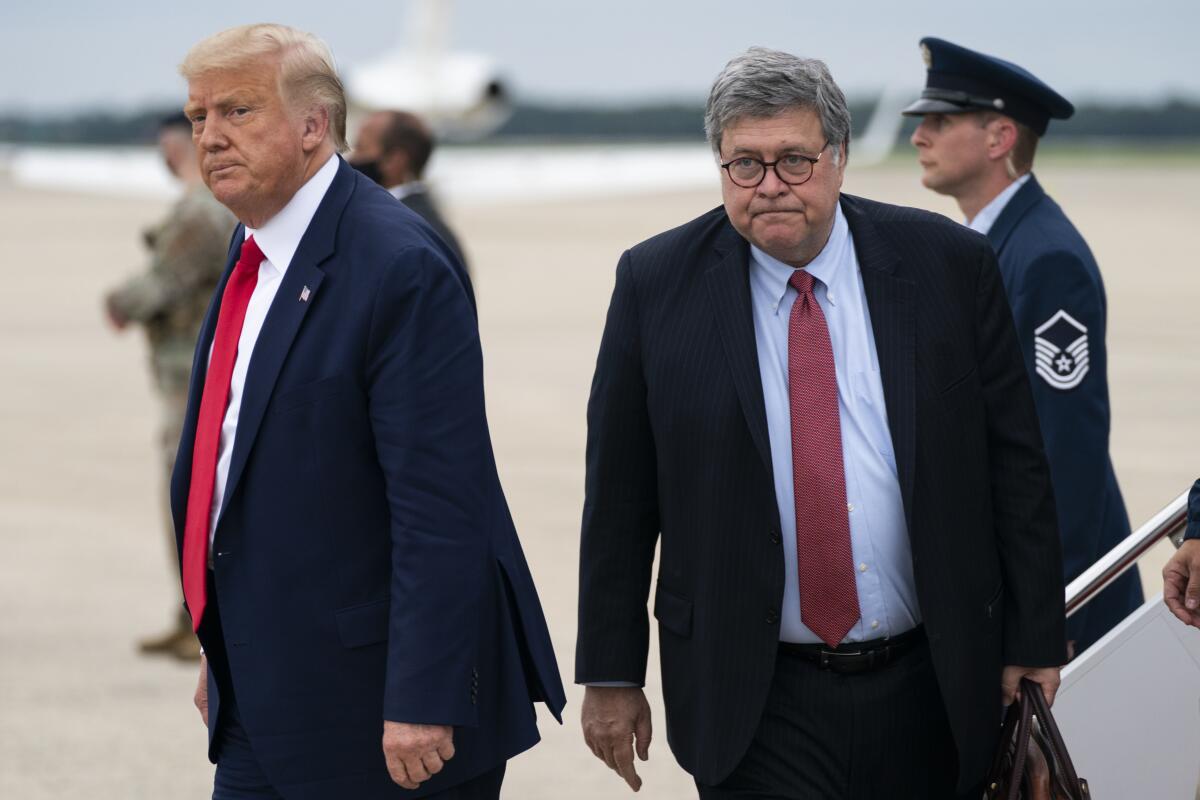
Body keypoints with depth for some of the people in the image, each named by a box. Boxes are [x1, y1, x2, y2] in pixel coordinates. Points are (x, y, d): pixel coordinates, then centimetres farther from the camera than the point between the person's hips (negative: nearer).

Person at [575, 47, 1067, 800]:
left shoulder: (949, 267, -1)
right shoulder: (658, 283, -2)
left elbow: (1016, 464, 2)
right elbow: (619, 496, 2)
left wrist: (1035, 641, 1)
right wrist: (611, 673, 1)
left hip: (930, 687, 1)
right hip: (754, 701, -1)